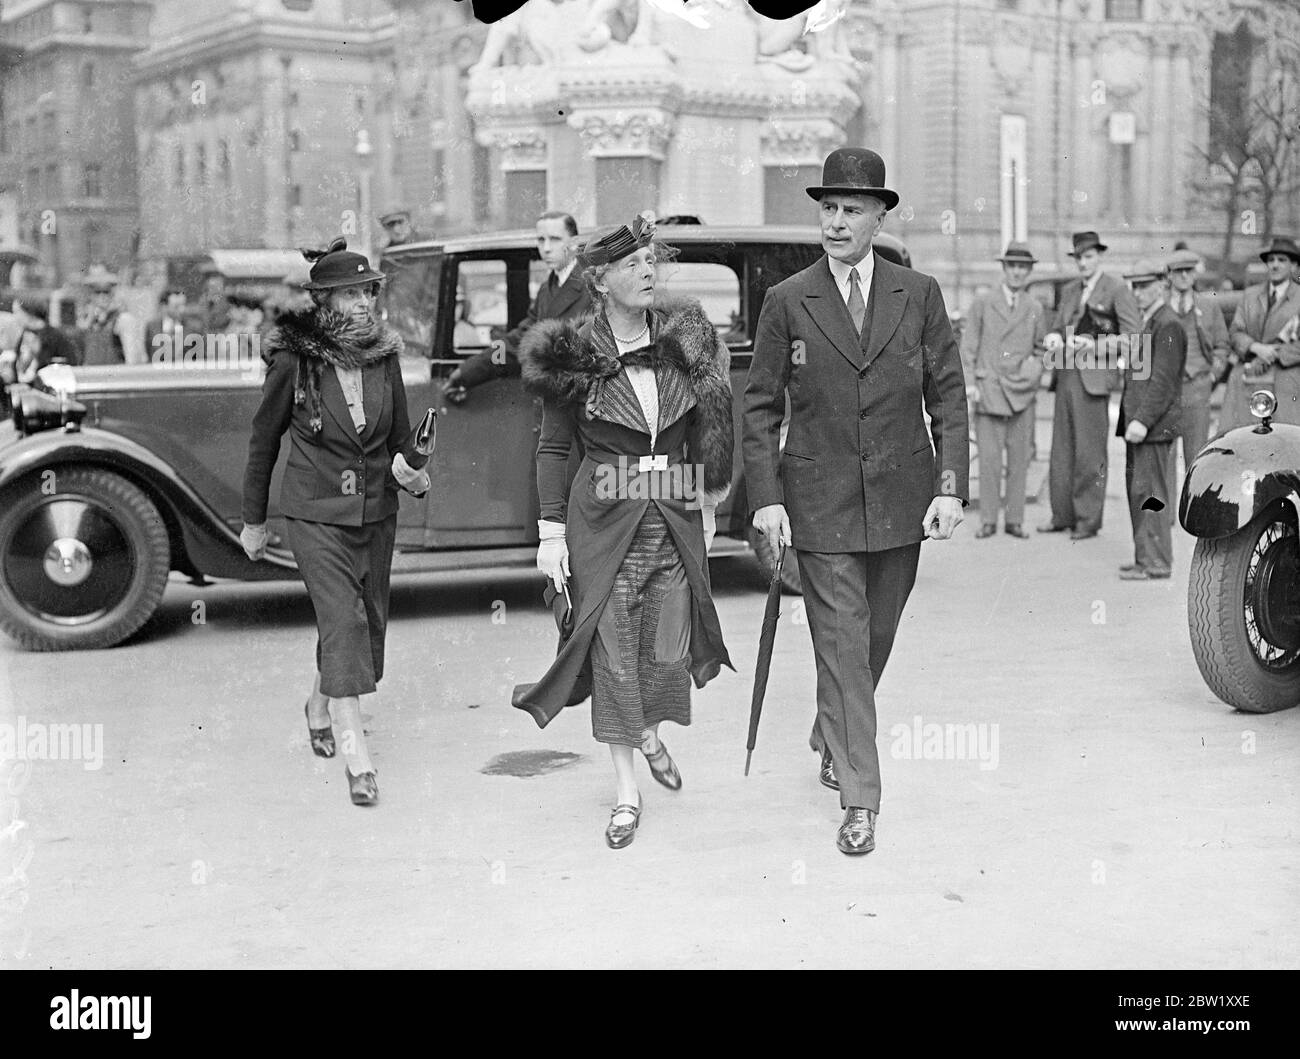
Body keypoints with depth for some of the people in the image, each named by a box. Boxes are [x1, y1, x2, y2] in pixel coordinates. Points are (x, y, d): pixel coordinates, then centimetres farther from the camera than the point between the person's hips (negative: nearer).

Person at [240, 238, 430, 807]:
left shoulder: (384, 356, 1)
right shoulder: (294, 360, -10)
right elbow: (264, 439, 1)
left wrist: (408, 468, -12)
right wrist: (253, 519, 7)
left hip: (376, 510, 5)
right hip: (316, 514, -5)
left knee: (369, 621, 14)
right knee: (342, 622, -15)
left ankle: (319, 706, 42)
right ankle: (358, 759, -15)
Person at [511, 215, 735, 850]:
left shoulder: (686, 344, 4)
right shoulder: (574, 358, -4)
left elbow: (708, 432, 16)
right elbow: (553, 449, 0)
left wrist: (709, 486, 14)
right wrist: (551, 532, -4)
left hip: (674, 520, 3)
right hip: (603, 522, -2)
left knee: (670, 649, 4)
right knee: (614, 654, -1)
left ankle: (649, 733, 37)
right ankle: (626, 793, 12)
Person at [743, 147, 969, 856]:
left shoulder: (919, 295, 4)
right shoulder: (787, 302, -1)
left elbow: (948, 395, 4)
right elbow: (759, 406, 1)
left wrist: (950, 487, -5)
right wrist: (765, 498, -7)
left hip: (901, 498, 2)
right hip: (820, 501, -2)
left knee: (875, 637, 15)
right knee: (841, 645, -4)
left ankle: (831, 739, 41)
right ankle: (859, 800, 2)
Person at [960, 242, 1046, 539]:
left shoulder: (1036, 308, 13)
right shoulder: (982, 304, 6)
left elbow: (1041, 347, 23)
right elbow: (968, 346, 4)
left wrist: (1035, 366, 3)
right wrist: (970, 383, -6)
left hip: (1022, 392, 2)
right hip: (988, 389, -2)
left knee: (1019, 459, 2)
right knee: (989, 458, -5)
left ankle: (1015, 520, 8)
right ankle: (988, 521, 2)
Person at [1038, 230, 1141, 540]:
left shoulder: (1117, 290, -3)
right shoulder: (1069, 290, 17)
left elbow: (1134, 337, -8)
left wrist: (1095, 345, -17)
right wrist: (1054, 338, 1)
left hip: (1093, 376, -6)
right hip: (1065, 375, 6)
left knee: (1090, 452, -3)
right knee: (1061, 450, 8)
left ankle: (1088, 520, 5)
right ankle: (1062, 516, 17)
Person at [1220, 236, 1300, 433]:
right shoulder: (1250, 296, 16)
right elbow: (1235, 333, 7)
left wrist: (1273, 356, -13)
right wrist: (1257, 348, -12)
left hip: (1284, 385, -3)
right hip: (1245, 381, 3)